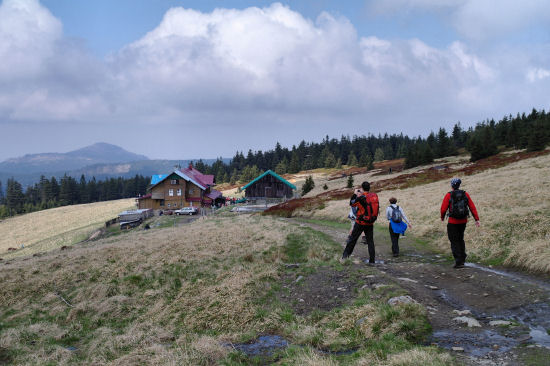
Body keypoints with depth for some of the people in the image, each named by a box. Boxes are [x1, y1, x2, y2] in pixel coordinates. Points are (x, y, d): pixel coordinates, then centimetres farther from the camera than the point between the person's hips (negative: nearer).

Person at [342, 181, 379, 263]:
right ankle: (372, 260, 9)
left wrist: (355, 194, 8)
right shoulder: (375, 196, -1)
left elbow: (352, 203, -3)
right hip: (370, 223, 5)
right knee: (370, 241, 10)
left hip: (360, 222, -5)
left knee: (353, 239, 8)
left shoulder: (361, 197, -17)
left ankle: (345, 255, 13)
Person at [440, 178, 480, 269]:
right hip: (463, 221, 4)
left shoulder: (449, 195, -9)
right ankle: (462, 259, 25)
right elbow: (472, 207, -1)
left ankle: (458, 262, -6)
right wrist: (477, 219, 0)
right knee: (460, 240, 22)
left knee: (454, 242, 2)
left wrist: (442, 217, 10)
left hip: (453, 222, -4)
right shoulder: (465, 194, 2)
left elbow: (443, 208, -9)